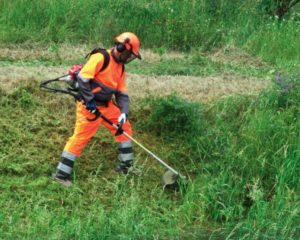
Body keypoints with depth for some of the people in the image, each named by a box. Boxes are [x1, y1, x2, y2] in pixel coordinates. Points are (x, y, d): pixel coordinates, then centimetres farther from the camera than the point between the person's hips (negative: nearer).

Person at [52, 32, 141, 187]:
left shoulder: (120, 68, 10)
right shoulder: (100, 58, -18)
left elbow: (122, 93, 10)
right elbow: (82, 78, -24)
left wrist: (124, 112, -5)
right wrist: (89, 101, -23)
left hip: (107, 105, 9)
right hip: (89, 106, -9)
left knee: (125, 128, 12)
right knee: (80, 137, -9)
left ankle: (125, 166, 25)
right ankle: (61, 174, -1)